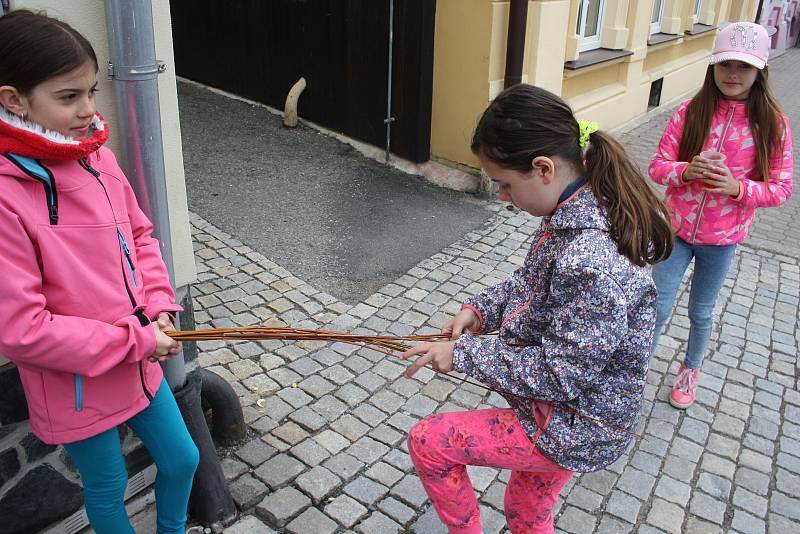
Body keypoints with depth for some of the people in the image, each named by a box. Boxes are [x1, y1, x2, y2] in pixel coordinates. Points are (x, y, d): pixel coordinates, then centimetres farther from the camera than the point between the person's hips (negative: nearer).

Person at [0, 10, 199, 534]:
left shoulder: (96, 156, -6)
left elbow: (139, 235, 8)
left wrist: (158, 305, -7)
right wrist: (136, 341, -20)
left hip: (139, 359, 6)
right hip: (77, 385, -6)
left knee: (182, 459, 22)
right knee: (108, 488, 18)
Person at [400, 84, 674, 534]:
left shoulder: (589, 261, -37)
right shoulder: (582, 208, -7)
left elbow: (558, 375, -29)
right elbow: (534, 281, 10)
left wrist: (464, 353, -20)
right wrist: (482, 308, -4)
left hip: (575, 429, -9)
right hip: (571, 413, 9)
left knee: (427, 442, 0)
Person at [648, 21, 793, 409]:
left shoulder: (772, 125, -9)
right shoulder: (690, 112, -9)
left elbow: (780, 189, -6)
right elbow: (657, 166, -6)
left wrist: (737, 188, -24)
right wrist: (687, 170, -27)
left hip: (722, 240, 1)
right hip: (676, 230, 0)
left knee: (701, 312, 18)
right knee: (658, 307, 4)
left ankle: (691, 370, 43)